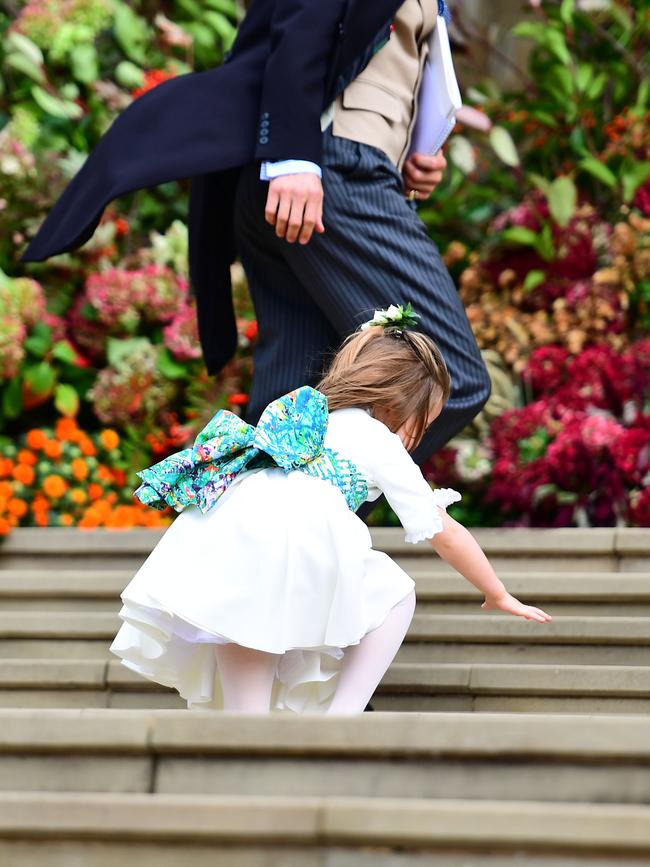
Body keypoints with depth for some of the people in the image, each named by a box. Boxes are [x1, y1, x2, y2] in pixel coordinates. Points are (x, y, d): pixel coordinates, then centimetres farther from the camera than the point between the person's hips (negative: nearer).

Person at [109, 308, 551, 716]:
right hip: (296, 534, -5)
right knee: (396, 594, 15)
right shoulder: (381, 443, 25)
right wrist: (500, 597, 43)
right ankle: (343, 714, 4)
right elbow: (446, 534, 30)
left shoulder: (303, 413, 41)